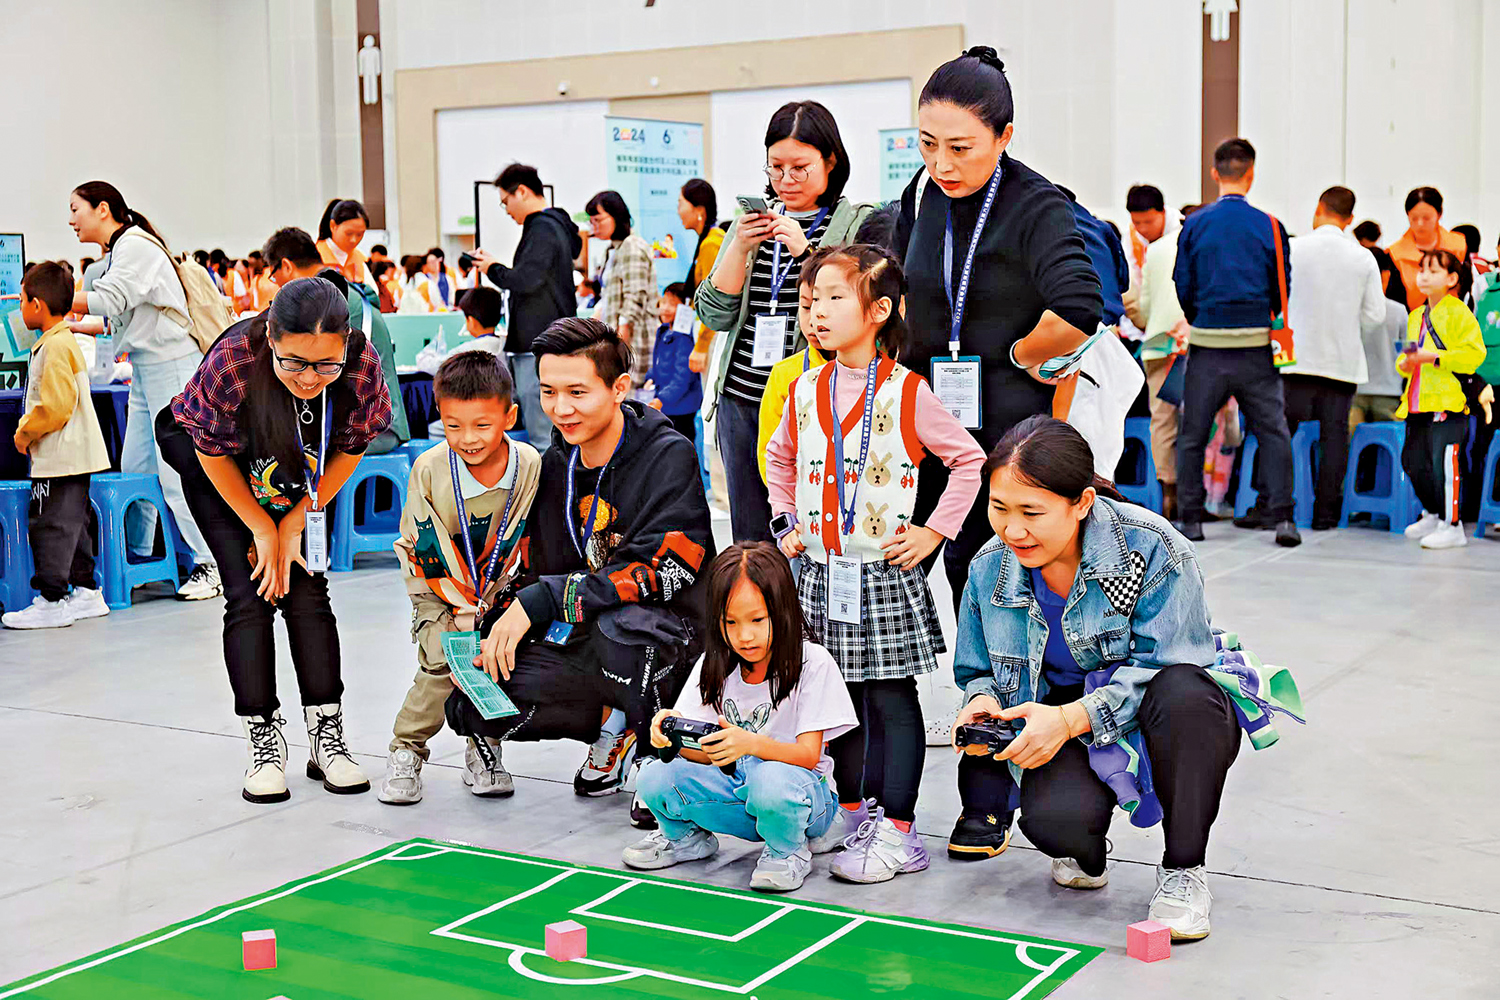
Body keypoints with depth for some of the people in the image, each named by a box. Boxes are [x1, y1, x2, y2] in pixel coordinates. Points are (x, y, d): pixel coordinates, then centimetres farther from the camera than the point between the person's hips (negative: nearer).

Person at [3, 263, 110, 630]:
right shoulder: (64, 341, 15)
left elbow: (56, 407, -23)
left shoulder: (55, 346, -17)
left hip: (60, 459, -10)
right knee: (71, 524, 16)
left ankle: (52, 600, -2)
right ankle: (86, 592, 22)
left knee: (49, 525, -6)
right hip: (73, 455, 10)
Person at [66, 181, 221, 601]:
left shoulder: (135, 246, -11)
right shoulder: (117, 252, 18)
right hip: (146, 371, 10)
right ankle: (137, 558, 17)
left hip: (173, 366, -10)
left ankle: (212, 565, -6)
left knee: (176, 471, -11)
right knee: (134, 469, 8)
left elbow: (108, 300, -23)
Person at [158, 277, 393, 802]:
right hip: (215, 467, -2)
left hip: (299, 475, 2)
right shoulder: (230, 364, -38)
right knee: (250, 594, -11)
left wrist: (294, 524, -12)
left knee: (307, 590, -4)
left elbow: (350, 450, -12)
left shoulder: (362, 366, -31)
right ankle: (264, 745, -2)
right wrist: (262, 528, -13)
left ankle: (327, 736, 5)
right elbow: (214, 455, -20)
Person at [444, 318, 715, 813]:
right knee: (473, 708, -13)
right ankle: (617, 726, 7)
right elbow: (536, 573, 12)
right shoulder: (554, 465, 6)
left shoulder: (669, 457, -14)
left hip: (664, 636, -6)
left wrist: (546, 600, -26)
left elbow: (658, 570, -25)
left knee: (621, 622, -40)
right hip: (580, 640, 6)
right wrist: (500, 637, -8)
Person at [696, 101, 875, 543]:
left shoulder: (860, 223, 1)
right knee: (751, 541, 10)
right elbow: (714, 316, 7)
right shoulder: (751, 221, 14)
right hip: (741, 401, 5)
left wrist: (806, 249, -17)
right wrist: (740, 248, -6)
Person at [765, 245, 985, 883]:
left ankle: (898, 832, 4)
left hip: (885, 569, -5)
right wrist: (787, 523, 14)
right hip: (821, 570, 5)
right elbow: (780, 457, 25)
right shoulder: (806, 391, 8)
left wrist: (934, 531, -8)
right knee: (842, 697, 12)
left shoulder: (905, 392, -8)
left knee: (891, 698, -1)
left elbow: (968, 459, -5)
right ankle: (854, 813, 25)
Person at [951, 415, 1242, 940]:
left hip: (1158, 720, -2)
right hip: (1070, 735, 2)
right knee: (1052, 819, -32)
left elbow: (1165, 668, -20)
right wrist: (982, 702, -14)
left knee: (1182, 693, -39)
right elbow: (979, 671, 11)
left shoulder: (1153, 548, -20)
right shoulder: (990, 568, -4)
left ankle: (1183, 870, -14)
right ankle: (1087, 858, 12)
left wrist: (1073, 718, -33)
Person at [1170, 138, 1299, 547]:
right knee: (1273, 431, 8)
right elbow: (1283, 289, 3)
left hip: (1207, 344, 0)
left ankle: (1190, 519, 11)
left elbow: (1182, 287, 3)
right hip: (1255, 346, 0)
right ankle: (1281, 517, 2)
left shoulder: (1194, 224, -1)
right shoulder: (1269, 226, -2)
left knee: (1192, 434, 9)